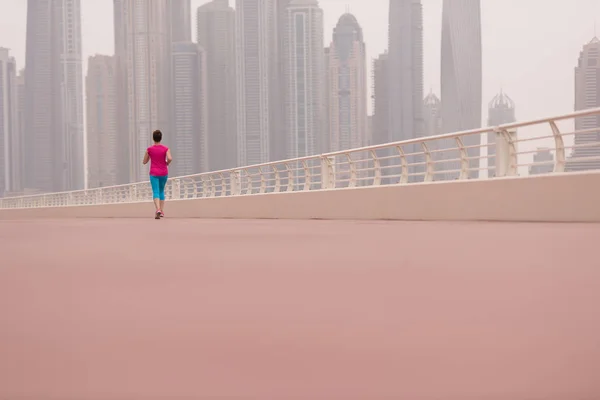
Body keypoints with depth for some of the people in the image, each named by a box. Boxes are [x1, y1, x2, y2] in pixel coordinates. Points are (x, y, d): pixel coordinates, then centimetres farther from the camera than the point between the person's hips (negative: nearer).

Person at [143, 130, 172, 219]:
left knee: (156, 192, -8)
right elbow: (170, 159, -19)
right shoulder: (166, 149, -4)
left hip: (154, 173, -2)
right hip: (164, 173, 2)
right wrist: (167, 163, 1)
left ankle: (158, 209, -31)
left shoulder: (149, 149, -4)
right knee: (161, 191, 20)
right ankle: (162, 211, 17)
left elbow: (144, 162, 4)